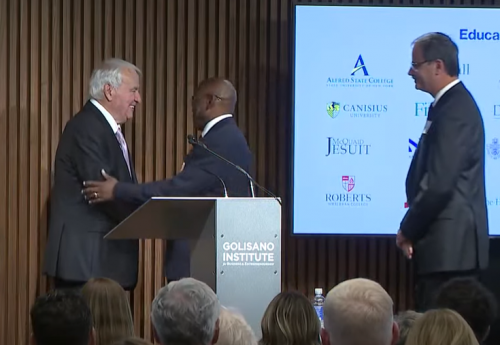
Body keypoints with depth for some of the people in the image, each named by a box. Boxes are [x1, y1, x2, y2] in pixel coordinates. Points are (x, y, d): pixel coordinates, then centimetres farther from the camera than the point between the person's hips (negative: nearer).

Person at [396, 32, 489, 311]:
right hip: (450, 246, 10)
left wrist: (407, 230, -10)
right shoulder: (452, 103, 16)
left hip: (450, 246, -10)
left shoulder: (455, 110, -17)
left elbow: (439, 184, -22)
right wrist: (412, 229, 13)